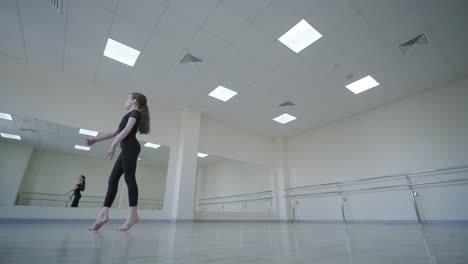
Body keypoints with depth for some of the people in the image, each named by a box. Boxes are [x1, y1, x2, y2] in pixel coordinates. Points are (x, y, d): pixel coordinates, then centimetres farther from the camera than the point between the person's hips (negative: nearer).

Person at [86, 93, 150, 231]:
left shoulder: (135, 112, 5)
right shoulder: (131, 116, 32)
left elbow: (127, 130, -11)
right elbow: (116, 132, 33)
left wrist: (113, 145, -18)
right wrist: (96, 140, 33)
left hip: (130, 147, -9)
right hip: (127, 149, 9)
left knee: (129, 178, -16)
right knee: (113, 179, 2)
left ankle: (133, 214, -19)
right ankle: (103, 214, -1)